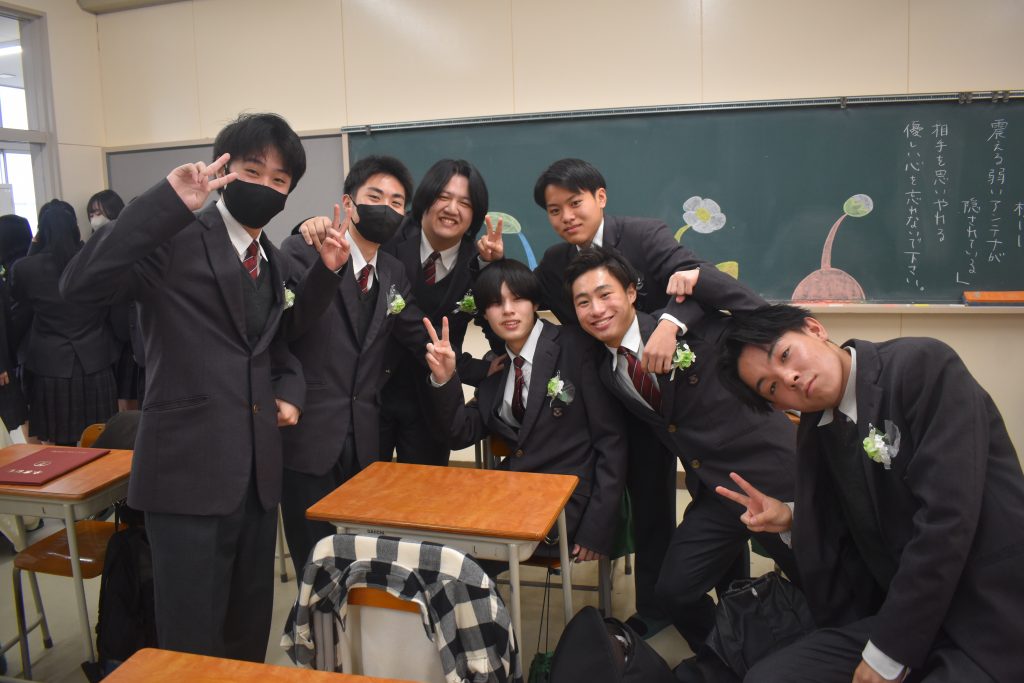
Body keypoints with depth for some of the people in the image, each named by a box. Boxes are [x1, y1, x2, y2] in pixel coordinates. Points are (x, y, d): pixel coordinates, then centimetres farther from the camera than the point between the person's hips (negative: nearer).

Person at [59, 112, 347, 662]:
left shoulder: (274, 261, 12)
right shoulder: (176, 240, -10)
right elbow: (81, 285, -26)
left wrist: (289, 391, 2)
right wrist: (168, 200, -30)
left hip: (257, 472, 7)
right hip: (189, 471, -7)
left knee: (249, 633, 20)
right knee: (192, 644, 2)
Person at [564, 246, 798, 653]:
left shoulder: (685, 326, -12)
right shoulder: (607, 372, 4)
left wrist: (701, 279, -28)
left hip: (771, 471, -5)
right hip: (714, 493, 5)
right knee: (675, 591, 1)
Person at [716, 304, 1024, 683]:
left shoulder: (923, 365, -15)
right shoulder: (815, 430, 6)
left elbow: (947, 517, -22)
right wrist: (792, 519, -3)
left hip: (989, 620, -6)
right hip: (898, 613, 6)